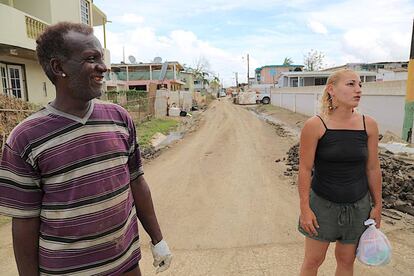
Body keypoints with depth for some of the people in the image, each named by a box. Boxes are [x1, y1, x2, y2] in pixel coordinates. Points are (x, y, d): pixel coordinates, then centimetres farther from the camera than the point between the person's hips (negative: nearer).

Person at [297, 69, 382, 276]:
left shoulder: (368, 125, -6)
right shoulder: (315, 125, -17)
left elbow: (372, 168, 2)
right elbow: (305, 169, -13)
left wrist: (378, 205, 7)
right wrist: (305, 208, -12)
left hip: (358, 206, 4)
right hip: (322, 204, -3)